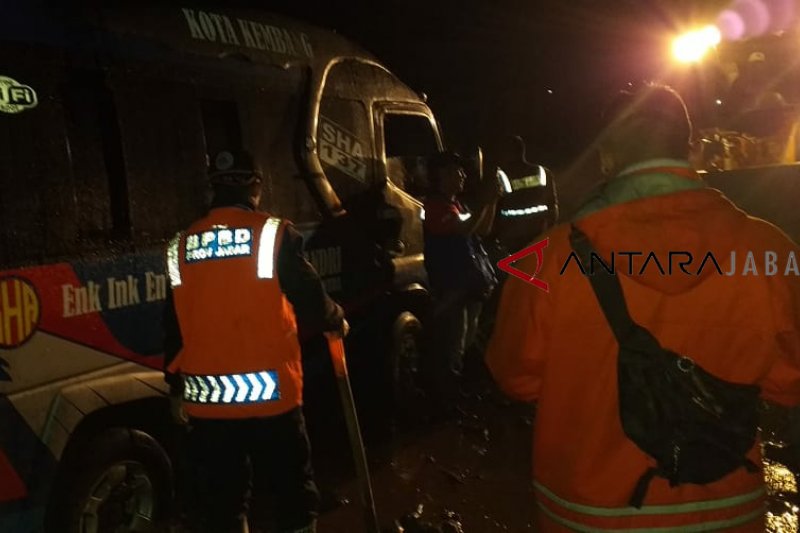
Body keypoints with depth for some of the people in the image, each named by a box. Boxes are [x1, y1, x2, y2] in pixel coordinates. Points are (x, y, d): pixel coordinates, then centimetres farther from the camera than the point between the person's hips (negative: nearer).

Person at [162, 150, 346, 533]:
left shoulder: (182, 245, 6)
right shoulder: (273, 234, -8)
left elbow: (175, 328, 11)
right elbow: (310, 302, -8)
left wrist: (177, 386, 21)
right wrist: (335, 322, 14)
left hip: (206, 399, 4)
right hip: (268, 392, -3)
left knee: (217, 501, 14)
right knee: (292, 491, 14)